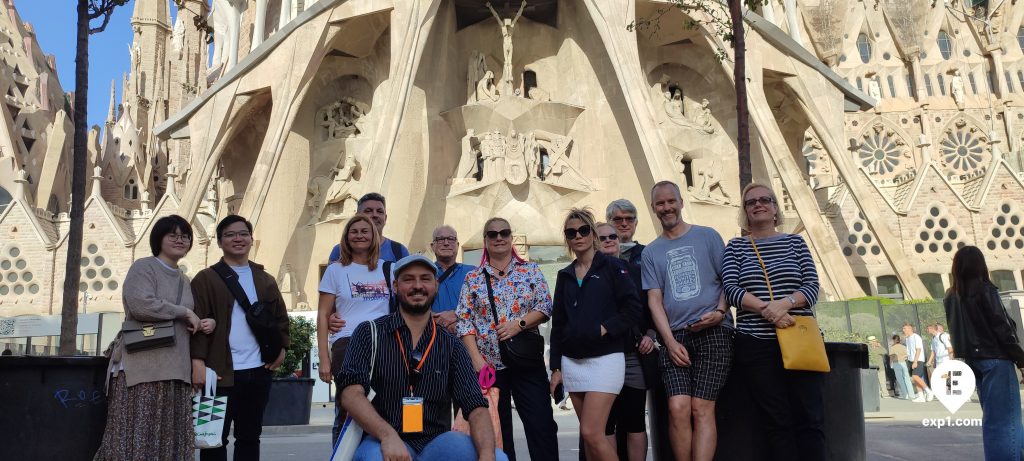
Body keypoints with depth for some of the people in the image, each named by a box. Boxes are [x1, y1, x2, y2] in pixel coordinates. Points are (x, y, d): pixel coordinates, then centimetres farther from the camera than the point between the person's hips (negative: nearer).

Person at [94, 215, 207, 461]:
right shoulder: (143, 267, -1)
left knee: (169, 438, 6)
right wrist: (185, 312, -9)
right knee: (138, 435, -7)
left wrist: (205, 323, 5)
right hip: (142, 366, -7)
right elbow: (141, 305, -19)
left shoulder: (184, 281, 21)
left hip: (174, 369, 7)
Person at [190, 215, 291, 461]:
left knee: (250, 436, 13)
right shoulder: (206, 279, 0)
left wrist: (281, 348, 5)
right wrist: (198, 362, -15)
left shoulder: (266, 280, 14)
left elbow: (281, 317, 18)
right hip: (220, 372, -4)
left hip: (258, 371, 4)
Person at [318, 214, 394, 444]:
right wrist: (324, 359, -3)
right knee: (347, 412, -2)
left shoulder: (387, 268, 13)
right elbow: (323, 316, 4)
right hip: (347, 345, -2)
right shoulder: (336, 270, 7)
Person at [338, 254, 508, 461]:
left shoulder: (451, 345, 7)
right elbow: (351, 393, -10)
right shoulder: (370, 333, 2)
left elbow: (476, 407, -2)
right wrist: (388, 435, -29)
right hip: (384, 442, -2)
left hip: (436, 441, 2)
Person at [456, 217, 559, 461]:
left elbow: (545, 306, 0)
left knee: (542, 424, -2)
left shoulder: (531, 271, 6)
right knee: (496, 429, 10)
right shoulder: (472, 279, 7)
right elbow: (464, 321, 1)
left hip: (527, 359, -1)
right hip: (489, 363, 1)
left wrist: (519, 323, -17)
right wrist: (476, 359, -10)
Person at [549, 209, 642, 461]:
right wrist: (556, 367, 11)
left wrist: (605, 329, -16)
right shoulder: (564, 276, 14)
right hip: (572, 362, 5)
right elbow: (558, 323, 14)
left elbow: (633, 308, -7)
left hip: (605, 359, -5)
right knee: (588, 435, 8)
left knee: (591, 433, -13)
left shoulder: (613, 266, 0)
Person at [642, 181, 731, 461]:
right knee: (678, 408, -11)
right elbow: (654, 299, 8)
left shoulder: (707, 236, 9)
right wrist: (670, 341, -4)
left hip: (713, 332, -2)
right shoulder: (651, 252, 14)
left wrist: (720, 312, -11)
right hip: (675, 337, 2)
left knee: (702, 409, -9)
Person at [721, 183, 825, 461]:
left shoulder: (795, 242, 12)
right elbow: (731, 289, -5)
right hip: (756, 346, -1)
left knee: (810, 418, -2)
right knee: (777, 422, 0)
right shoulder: (735, 247, 9)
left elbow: (812, 287, 2)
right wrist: (767, 310, -19)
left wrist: (784, 302, -18)